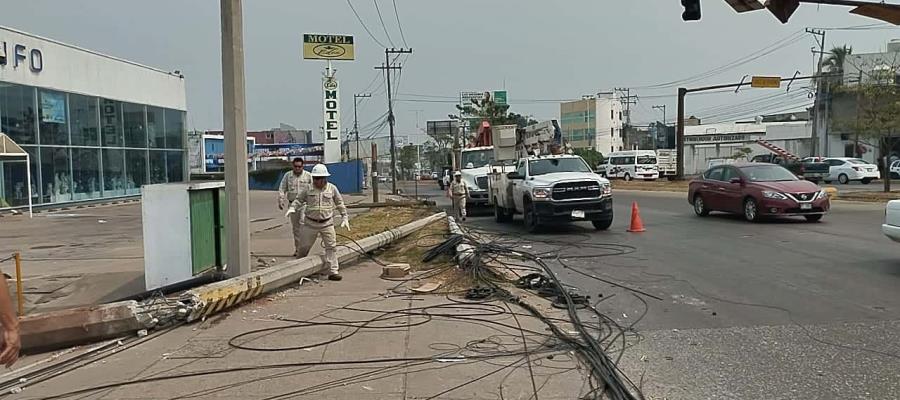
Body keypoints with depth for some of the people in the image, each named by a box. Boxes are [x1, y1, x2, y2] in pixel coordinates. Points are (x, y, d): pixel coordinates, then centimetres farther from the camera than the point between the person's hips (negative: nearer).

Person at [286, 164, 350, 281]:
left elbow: (340, 204, 8)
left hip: (327, 224, 0)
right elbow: (298, 200, 6)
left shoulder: (332, 188, 0)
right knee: (304, 246, 10)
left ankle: (333, 272, 3)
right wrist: (292, 208, -12)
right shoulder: (308, 189, -2)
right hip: (310, 223, 0)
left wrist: (344, 217, 7)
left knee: (331, 247, -3)